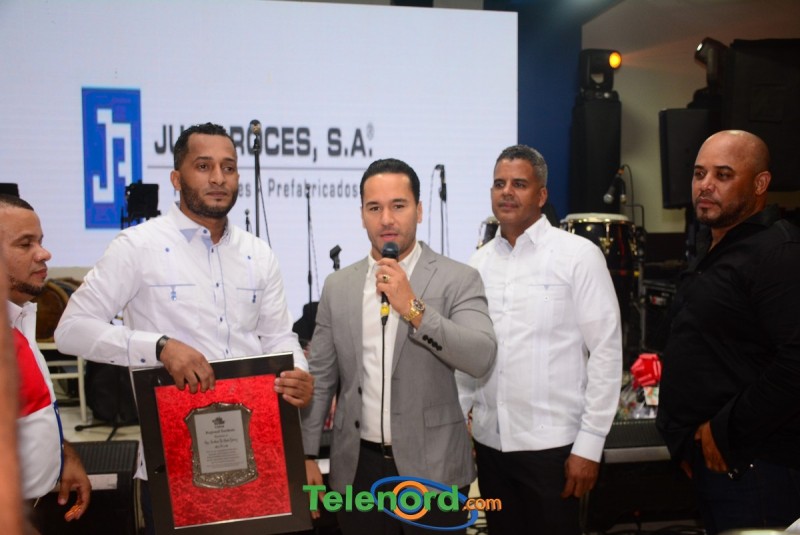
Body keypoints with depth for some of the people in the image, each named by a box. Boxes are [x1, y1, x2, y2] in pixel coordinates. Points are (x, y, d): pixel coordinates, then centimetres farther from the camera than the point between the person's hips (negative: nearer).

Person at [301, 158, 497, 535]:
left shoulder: (458, 279, -5)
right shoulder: (337, 286, 5)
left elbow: (482, 357, -18)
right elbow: (320, 377, 7)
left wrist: (413, 309, -25)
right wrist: (307, 454, 5)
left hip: (431, 467, -3)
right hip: (357, 467, 3)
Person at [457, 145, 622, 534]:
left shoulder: (578, 255, -7)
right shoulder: (479, 262, 6)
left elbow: (606, 353, -9)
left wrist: (589, 444, -11)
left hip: (551, 443, -4)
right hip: (490, 441, 4)